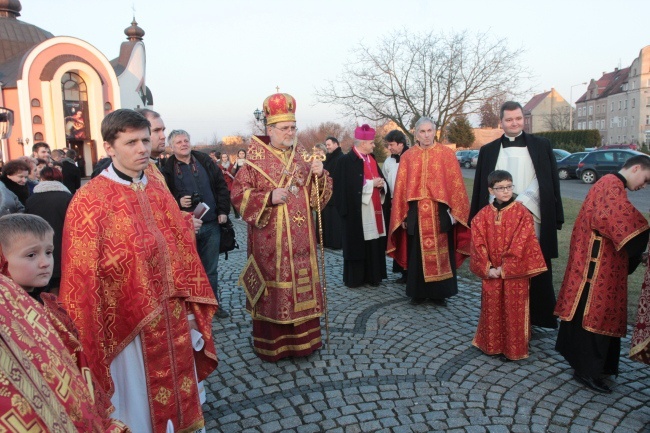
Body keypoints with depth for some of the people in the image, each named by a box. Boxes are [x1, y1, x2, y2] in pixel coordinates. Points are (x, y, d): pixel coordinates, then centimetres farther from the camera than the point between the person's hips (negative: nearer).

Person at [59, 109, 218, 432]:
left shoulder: (157, 188, 3)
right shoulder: (89, 201, -14)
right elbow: (83, 280, -11)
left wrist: (189, 309, 9)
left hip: (172, 319, 5)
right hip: (129, 325, -5)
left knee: (176, 396, 20)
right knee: (140, 407, 14)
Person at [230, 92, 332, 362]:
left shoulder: (303, 156, 9)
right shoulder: (255, 159, -3)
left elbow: (319, 195, 11)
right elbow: (238, 195, -7)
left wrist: (319, 175, -9)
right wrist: (269, 197, -21)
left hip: (301, 238, 4)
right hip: (269, 241, -4)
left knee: (302, 285, 9)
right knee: (272, 288, 2)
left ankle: (302, 339, 25)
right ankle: (270, 344, 18)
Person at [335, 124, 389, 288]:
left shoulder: (372, 159, 14)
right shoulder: (347, 160, -10)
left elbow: (381, 178, 17)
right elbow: (348, 186, -17)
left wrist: (381, 184, -7)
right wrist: (372, 184, -15)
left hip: (375, 209, 7)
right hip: (357, 212, -7)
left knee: (374, 244, 7)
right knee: (357, 245, -1)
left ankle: (373, 275, 18)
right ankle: (354, 278, 9)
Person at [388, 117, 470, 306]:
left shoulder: (447, 154, 2)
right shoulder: (407, 156, 5)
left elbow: (456, 184, 0)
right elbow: (401, 187, 5)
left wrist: (454, 211, -5)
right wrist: (402, 215, 1)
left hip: (440, 212, -1)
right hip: (416, 213, 1)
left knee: (441, 251, 6)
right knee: (417, 253, 9)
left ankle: (439, 293, 20)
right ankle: (418, 292, 22)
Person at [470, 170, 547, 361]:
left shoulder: (522, 213, -7)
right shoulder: (483, 215, 1)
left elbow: (522, 245, -12)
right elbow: (477, 243, -1)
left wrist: (505, 269, -14)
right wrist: (486, 268, -10)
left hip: (515, 274, -3)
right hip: (491, 273, 3)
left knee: (514, 311, 6)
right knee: (491, 309, 11)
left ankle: (514, 348, 20)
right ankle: (492, 345, 27)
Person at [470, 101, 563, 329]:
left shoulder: (541, 145, 7)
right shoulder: (488, 150, 10)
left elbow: (549, 182, 2)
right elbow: (481, 187, 9)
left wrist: (522, 201, -12)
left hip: (533, 219, -1)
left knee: (538, 272, 4)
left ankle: (541, 318, 17)